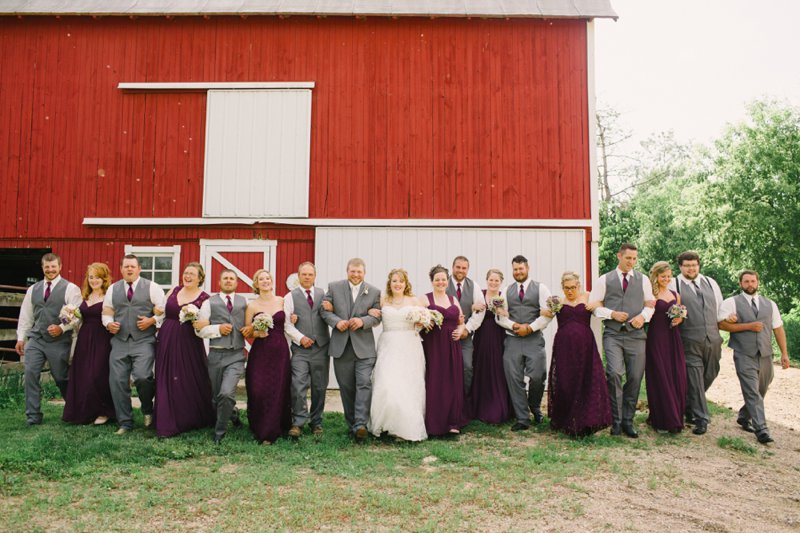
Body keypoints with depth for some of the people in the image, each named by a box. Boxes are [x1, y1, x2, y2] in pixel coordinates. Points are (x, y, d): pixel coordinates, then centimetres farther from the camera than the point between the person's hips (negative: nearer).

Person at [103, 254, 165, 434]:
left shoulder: (152, 287, 2)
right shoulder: (113, 289, 14)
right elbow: (106, 313, 17)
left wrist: (151, 321, -15)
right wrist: (109, 324, -3)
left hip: (144, 341, -4)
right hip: (120, 341, 4)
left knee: (142, 377, -19)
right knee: (117, 381, 0)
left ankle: (147, 410, 11)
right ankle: (125, 422, 15)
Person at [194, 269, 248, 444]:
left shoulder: (244, 302, 12)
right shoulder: (209, 303, 6)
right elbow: (199, 329, 1)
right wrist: (218, 329, -12)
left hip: (236, 355, -1)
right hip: (216, 355, 1)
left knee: (226, 393, -18)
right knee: (216, 396, 10)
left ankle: (220, 432, 1)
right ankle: (232, 414, 42)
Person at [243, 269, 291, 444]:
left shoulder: (281, 301, 6)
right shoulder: (252, 306, 2)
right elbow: (247, 332, 6)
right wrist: (257, 333, -12)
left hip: (280, 351, 1)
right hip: (260, 352, -1)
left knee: (278, 390, -1)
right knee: (258, 391, -8)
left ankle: (270, 432, 10)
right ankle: (259, 428, 10)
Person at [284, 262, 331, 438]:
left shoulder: (323, 294, 14)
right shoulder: (290, 297, 6)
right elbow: (286, 323, -1)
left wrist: (329, 309, -12)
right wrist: (300, 337, -12)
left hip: (321, 347, 2)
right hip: (301, 348, -2)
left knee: (319, 387, 8)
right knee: (298, 386, -12)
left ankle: (316, 422, 20)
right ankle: (298, 422, -2)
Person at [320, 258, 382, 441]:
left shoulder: (374, 292, 3)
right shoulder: (334, 287, 4)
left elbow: (377, 317, 2)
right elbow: (325, 310, 4)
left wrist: (363, 321, -17)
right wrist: (336, 321, -14)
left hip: (364, 346, -1)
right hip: (341, 346, 2)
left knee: (364, 383, -14)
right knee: (346, 387, 9)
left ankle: (361, 424, -14)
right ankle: (351, 424, 19)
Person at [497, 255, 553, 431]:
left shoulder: (540, 288, 3)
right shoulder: (507, 290, 12)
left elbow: (548, 314, -5)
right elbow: (500, 315, 7)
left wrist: (530, 328, -11)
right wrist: (514, 326, -9)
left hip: (534, 339, -2)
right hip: (512, 340, 3)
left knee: (537, 377, -8)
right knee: (514, 380, 1)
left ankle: (535, 408, 23)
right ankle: (522, 419, 11)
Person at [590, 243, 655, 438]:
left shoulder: (643, 280, 14)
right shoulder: (604, 280, 7)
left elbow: (650, 304, 15)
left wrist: (643, 316, -6)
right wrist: (612, 314, -9)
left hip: (636, 334, 3)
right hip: (613, 334, -2)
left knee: (635, 378, 2)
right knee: (614, 373, -18)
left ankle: (628, 421, 17)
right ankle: (616, 421, -5)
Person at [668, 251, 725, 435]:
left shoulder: (710, 283, 15)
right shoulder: (673, 284, 1)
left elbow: (721, 308, 20)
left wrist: (721, 325, 12)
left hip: (713, 339, 5)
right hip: (690, 342, -5)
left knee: (710, 375, 12)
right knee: (695, 379, -6)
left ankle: (688, 406, 33)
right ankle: (701, 419, 2)